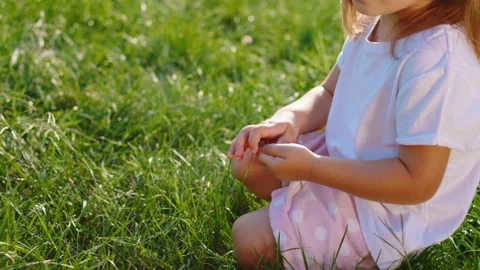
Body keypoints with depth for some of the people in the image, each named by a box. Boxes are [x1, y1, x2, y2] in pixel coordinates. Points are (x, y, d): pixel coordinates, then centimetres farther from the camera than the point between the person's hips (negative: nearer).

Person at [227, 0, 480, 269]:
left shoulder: (439, 64, -36)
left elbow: (418, 183, -33)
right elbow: (329, 94, 7)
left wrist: (311, 168, -31)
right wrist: (289, 117, -16)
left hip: (386, 210, -9)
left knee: (249, 239, -8)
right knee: (246, 163, 13)